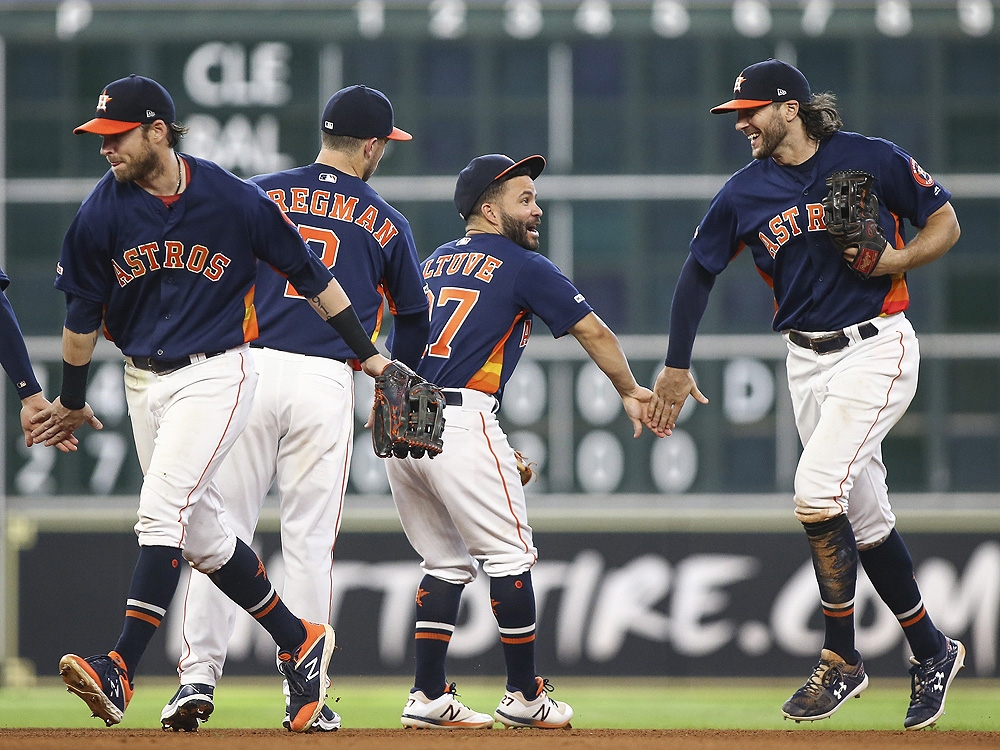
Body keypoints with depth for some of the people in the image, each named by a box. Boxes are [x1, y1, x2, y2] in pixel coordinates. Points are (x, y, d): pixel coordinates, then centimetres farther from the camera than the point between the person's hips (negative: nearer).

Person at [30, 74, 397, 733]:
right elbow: (84, 314, 9)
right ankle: (299, 642, 27)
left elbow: (308, 274, 0)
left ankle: (120, 671, -26)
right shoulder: (102, 214, -3)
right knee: (203, 536, 9)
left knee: (161, 512, -20)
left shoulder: (234, 201, -12)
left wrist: (367, 353, 4)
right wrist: (72, 403, 16)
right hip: (145, 381, 5)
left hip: (215, 375, -5)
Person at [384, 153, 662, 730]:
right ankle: (525, 697, 7)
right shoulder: (523, 265, 3)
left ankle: (429, 698, 10)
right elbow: (593, 331, 6)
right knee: (511, 554, 3)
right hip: (460, 419, -7)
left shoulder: (433, 264, 23)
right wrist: (631, 392, 22)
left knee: (448, 563, 16)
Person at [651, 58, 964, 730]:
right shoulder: (746, 194, 3)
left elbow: (946, 223, 1)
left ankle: (841, 662, -8)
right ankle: (931, 651, 23)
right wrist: (677, 366, 12)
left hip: (877, 348, -5)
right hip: (807, 363, 5)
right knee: (865, 517, 8)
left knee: (817, 491, -19)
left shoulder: (874, 161, -8)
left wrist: (897, 259, -17)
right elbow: (699, 272, 13)